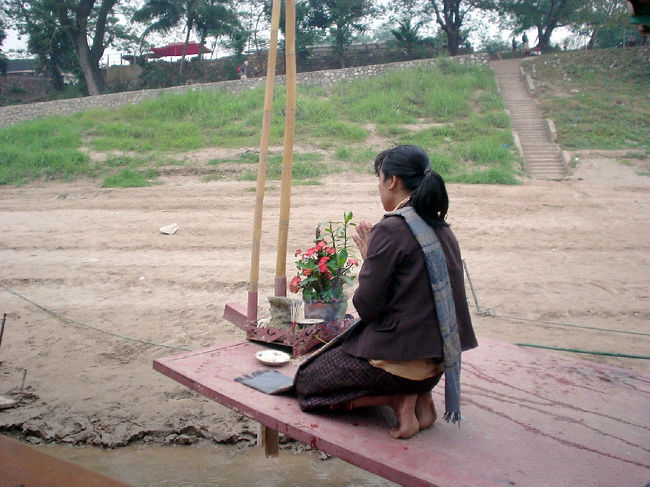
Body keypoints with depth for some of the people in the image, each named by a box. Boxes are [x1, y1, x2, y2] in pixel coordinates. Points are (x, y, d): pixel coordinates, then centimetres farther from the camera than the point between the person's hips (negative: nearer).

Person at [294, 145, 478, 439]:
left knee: (306, 381, 11)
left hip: (397, 356, -8)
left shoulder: (390, 230, -19)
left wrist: (367, 258, -2)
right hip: (435, 360, 8)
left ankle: (399, 400, -3)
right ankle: (419, 396, 11)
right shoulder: (442, 229, 6)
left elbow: (365, 305, -17)